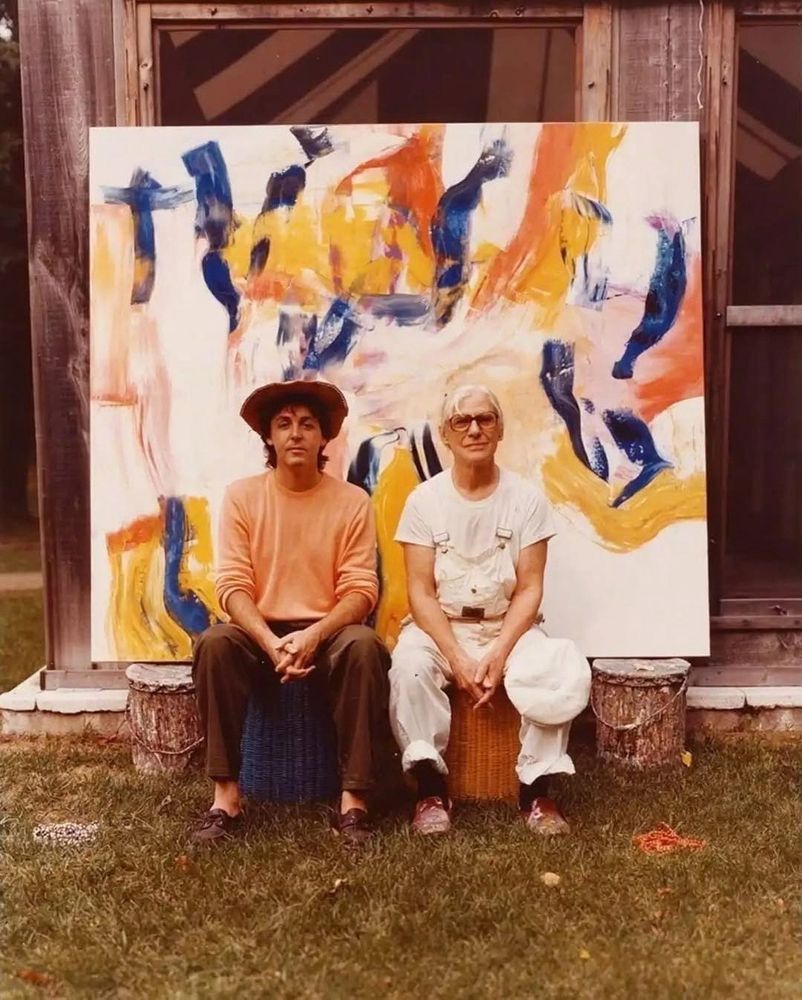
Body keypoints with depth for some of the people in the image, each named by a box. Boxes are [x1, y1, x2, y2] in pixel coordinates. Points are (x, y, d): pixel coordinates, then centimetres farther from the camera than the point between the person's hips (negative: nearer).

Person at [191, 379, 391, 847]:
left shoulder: (353, 501, -2)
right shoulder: (241, 496, -1)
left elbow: (360, 589, -6)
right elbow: (233, 587, -6)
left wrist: (313, 635, -24)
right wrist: (272, 643, -23)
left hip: (329, 632, -1)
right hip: (260, 633, 1)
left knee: (364, 646, -33)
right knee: (214, 643, -30)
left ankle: (354, 799, -28)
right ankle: (226, 795, -24)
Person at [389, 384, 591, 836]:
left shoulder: (527, 498, -3)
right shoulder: (425, 499, -3)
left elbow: (529, 589, -5)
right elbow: (421, 592, -7)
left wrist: (499, 655, -19)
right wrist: (458, 658, -20)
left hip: (509, 627, 1)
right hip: (440, 627, 0)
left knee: (568, 672, -28)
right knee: (409, 665, -33)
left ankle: (537, 787, -12)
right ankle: (432, 789, -18)